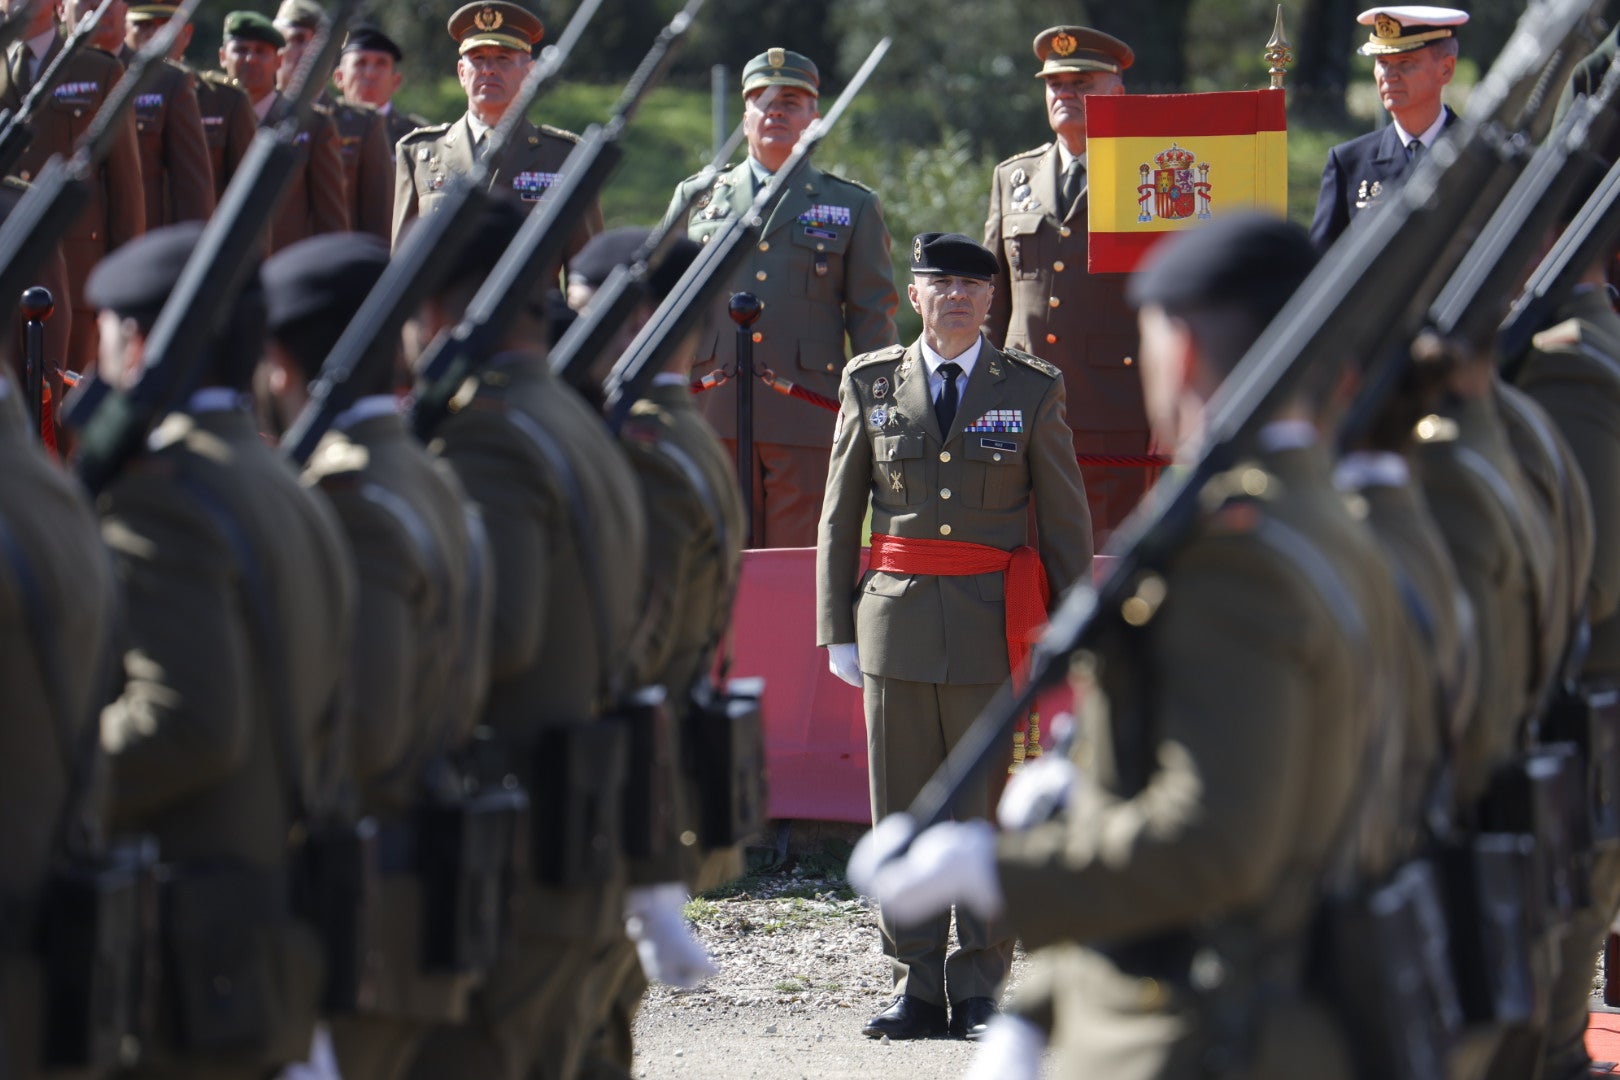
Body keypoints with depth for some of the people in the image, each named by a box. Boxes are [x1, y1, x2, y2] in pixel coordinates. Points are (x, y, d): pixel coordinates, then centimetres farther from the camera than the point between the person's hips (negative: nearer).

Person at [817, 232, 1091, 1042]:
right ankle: (917, 985, 9)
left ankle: (980, 987, 5)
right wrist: (838, 631, 7)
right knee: (901, 811, 2)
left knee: (987, 808, -2)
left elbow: (1065, 520, 6)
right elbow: (839, 515, 12)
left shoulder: (1031, 390, 4)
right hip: (897, 618, 2)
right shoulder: (872, 385, 8)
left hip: (994, 625, -2)